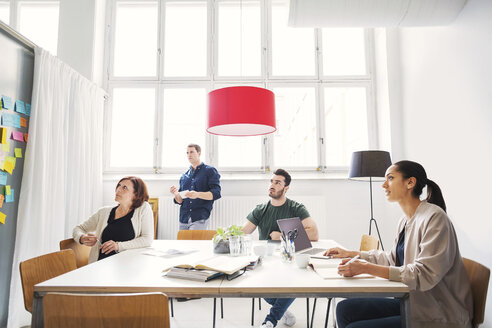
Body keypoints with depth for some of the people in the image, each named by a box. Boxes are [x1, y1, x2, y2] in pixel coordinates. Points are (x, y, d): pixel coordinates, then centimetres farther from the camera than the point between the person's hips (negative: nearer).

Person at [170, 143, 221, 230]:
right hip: (184, 219, 5)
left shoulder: (210, 171, 2)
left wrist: (198, 194, -24)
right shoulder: (184, 176, 18)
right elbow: (180, 201, 17)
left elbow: (216, 193, -9)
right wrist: (176, 194, -6)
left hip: (199, 219, -5)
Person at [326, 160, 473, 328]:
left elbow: (425, 275, -26)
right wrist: (352, 254, 18)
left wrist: (366, 268, -29)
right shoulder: (405, 221, 9)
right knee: (345, 309, -2)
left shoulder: (434, 217, -19)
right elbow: (392, 259, 22)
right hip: (411, 302, 8)